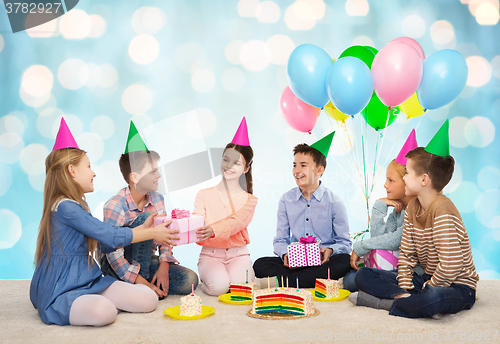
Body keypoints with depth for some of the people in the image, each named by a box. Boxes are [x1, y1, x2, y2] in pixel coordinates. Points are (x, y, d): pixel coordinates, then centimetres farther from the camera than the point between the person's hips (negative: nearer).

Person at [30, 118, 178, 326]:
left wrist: (143, 228, 11)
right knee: (104, 311, -39)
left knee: (148, 300, -6)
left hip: (88, 283, 9)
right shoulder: (65, 207, -17)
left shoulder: (77, 206, 16)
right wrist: (152, 233, -6)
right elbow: (111, 237, -17)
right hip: (60, 292, -9)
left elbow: (106, 243, 16)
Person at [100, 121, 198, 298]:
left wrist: (163, 267, -16)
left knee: (189, 280, -18)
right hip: (116, 266, -5)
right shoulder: (115, 206, -22)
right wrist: (143, 283, -30)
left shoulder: (157, 199, -2)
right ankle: (141, 286, -22)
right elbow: (114, 255, -25)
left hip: (147, 261, 5)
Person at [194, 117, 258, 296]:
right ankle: (206, 276, 6)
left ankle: (248, 273, 9)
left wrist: (213, 230, -38)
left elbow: (235, 223, -16)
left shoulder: (249, 200, 4)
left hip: (238, 253, 1)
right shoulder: (204, 195, 6)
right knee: (219, 286, -30)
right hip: (210, 253, 0)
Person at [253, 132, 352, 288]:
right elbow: (280, 239, 9)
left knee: (344, 262, -35)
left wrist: (330, 250, -23)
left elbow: (344, 242, 1)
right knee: (260, 265, -23)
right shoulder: (286, 200, 8)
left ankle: (282, 281, -31)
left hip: (322, 262, -2)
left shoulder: (334, 202, 0)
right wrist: (285, 254, -15)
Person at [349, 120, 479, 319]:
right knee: (363, 275, -3)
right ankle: (411, 301, -21)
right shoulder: (412, 208, 5)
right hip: (428, 280, 8)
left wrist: (425, 290, -15)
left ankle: (377, 302, -23)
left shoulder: (442, 209, -22)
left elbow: (451, 266, -27)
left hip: (457, 286, -8)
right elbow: (406, 254, 5)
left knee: (433, 299, -44)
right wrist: (405, 289, -9)